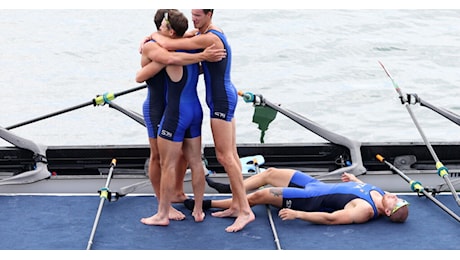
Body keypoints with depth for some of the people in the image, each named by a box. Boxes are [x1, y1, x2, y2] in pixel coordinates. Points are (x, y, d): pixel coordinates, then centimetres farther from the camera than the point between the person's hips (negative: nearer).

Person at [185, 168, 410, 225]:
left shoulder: (364, 211, -29)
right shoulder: (378, 193, -5)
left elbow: (330, 218, -33)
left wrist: (297, 214, -34)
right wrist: (354, 179, 6)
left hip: (310, 200, -9)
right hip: (315, 184, 9)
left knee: (258, 196, -9)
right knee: (270, 173, 15)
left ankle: (207, 204, 7)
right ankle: (230, 188, 33)